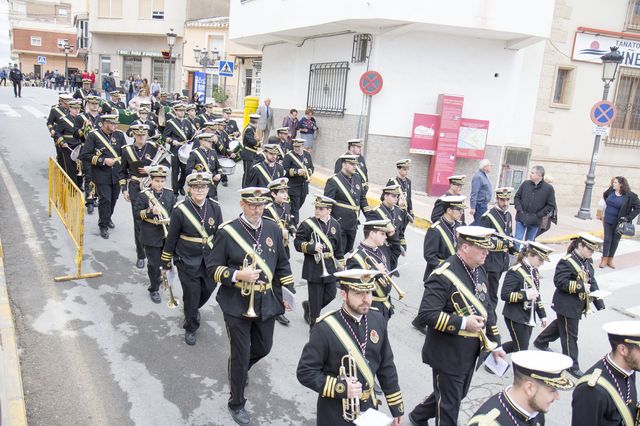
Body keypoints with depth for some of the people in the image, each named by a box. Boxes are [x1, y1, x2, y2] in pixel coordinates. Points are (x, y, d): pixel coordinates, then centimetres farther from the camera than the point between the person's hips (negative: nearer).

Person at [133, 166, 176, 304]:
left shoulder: (170, 194, 3)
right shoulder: (144, 195, -9)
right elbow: (136, 213, -9)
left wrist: (169, 220, -11)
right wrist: (150, 212, -25)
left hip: (167, 234, 4)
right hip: (151, 237, -4)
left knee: (165, 261, 18)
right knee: (155, 264, 1)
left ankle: (157, 278, 44)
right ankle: (154, 289, 18)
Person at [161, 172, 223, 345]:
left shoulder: (214, 207, -6)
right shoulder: (180, 210, -15)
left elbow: (220, 234, 2)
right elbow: (172, 237, -6)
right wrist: (166, 259, 1)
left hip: (209, 259, 4)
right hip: (188, 261, -3)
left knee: (208, 289, 18)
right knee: (191, 296, 6)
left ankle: (193, 309, 51)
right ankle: (191, 328, 31)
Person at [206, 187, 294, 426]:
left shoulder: (273, 229, 1)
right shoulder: (227, 232, -12)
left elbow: (282, 264, 11)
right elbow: (212, 268, -8)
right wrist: (237, 275, -23)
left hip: (266, 304, 5)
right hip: (237, 305, -4)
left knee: (263, 348, 19)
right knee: (240, 354, 4)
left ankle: (240, 368, 52)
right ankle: (236, 404, 25)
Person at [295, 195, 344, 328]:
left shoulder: (335, 224, 4)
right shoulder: (307, 224, -11)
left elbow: (338, 246, 12)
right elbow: (297, 243, -10)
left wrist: (341, 264, 13)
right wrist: (312, 247, -25)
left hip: (330, 267, 5)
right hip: (314, 268, -5)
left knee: (330, 295, 14)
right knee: (316, 299, 4)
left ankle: (308, 306, 39)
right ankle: (315, 326, 21)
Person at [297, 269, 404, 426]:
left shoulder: (378, 320, -6)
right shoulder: (325, 329, -21)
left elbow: (386, 367, 3)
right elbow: (305, 372, -16)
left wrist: (396, 407, 6)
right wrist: (340, 388, -25)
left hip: (369, 408, 5)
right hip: (336, 413, -4)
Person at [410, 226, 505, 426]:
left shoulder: (479, 272, 5)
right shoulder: (443, 276, -23)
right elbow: (426, 315, -28)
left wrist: (494, 344, 12)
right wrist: (463, 323, -30)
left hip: (470, 353, 9)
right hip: (448, 355, -9)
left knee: (458, 395, 25)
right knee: (449, 405, 7)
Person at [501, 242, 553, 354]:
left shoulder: (535, 271, 9)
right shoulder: (515, 271, -17)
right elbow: (505, 295, -20)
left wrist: (542, 315, 16)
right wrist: (525, 295, -28)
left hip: (529, 318, 8)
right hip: (516, 318, -8)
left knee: (518, 346, 16)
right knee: (522, 349, -2)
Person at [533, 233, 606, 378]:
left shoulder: (588, 262, 5)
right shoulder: (567, 262, -22)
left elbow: (591, 281, 9)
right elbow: (560, 282, -25)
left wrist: (599, 303, 3)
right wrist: (580, 286, -27)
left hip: (578, 305, 9)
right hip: (567, 306, -9)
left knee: (560, 325, 26)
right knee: (570, 335, 3)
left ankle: (541, 342, 47)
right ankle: (572, 365, 17)